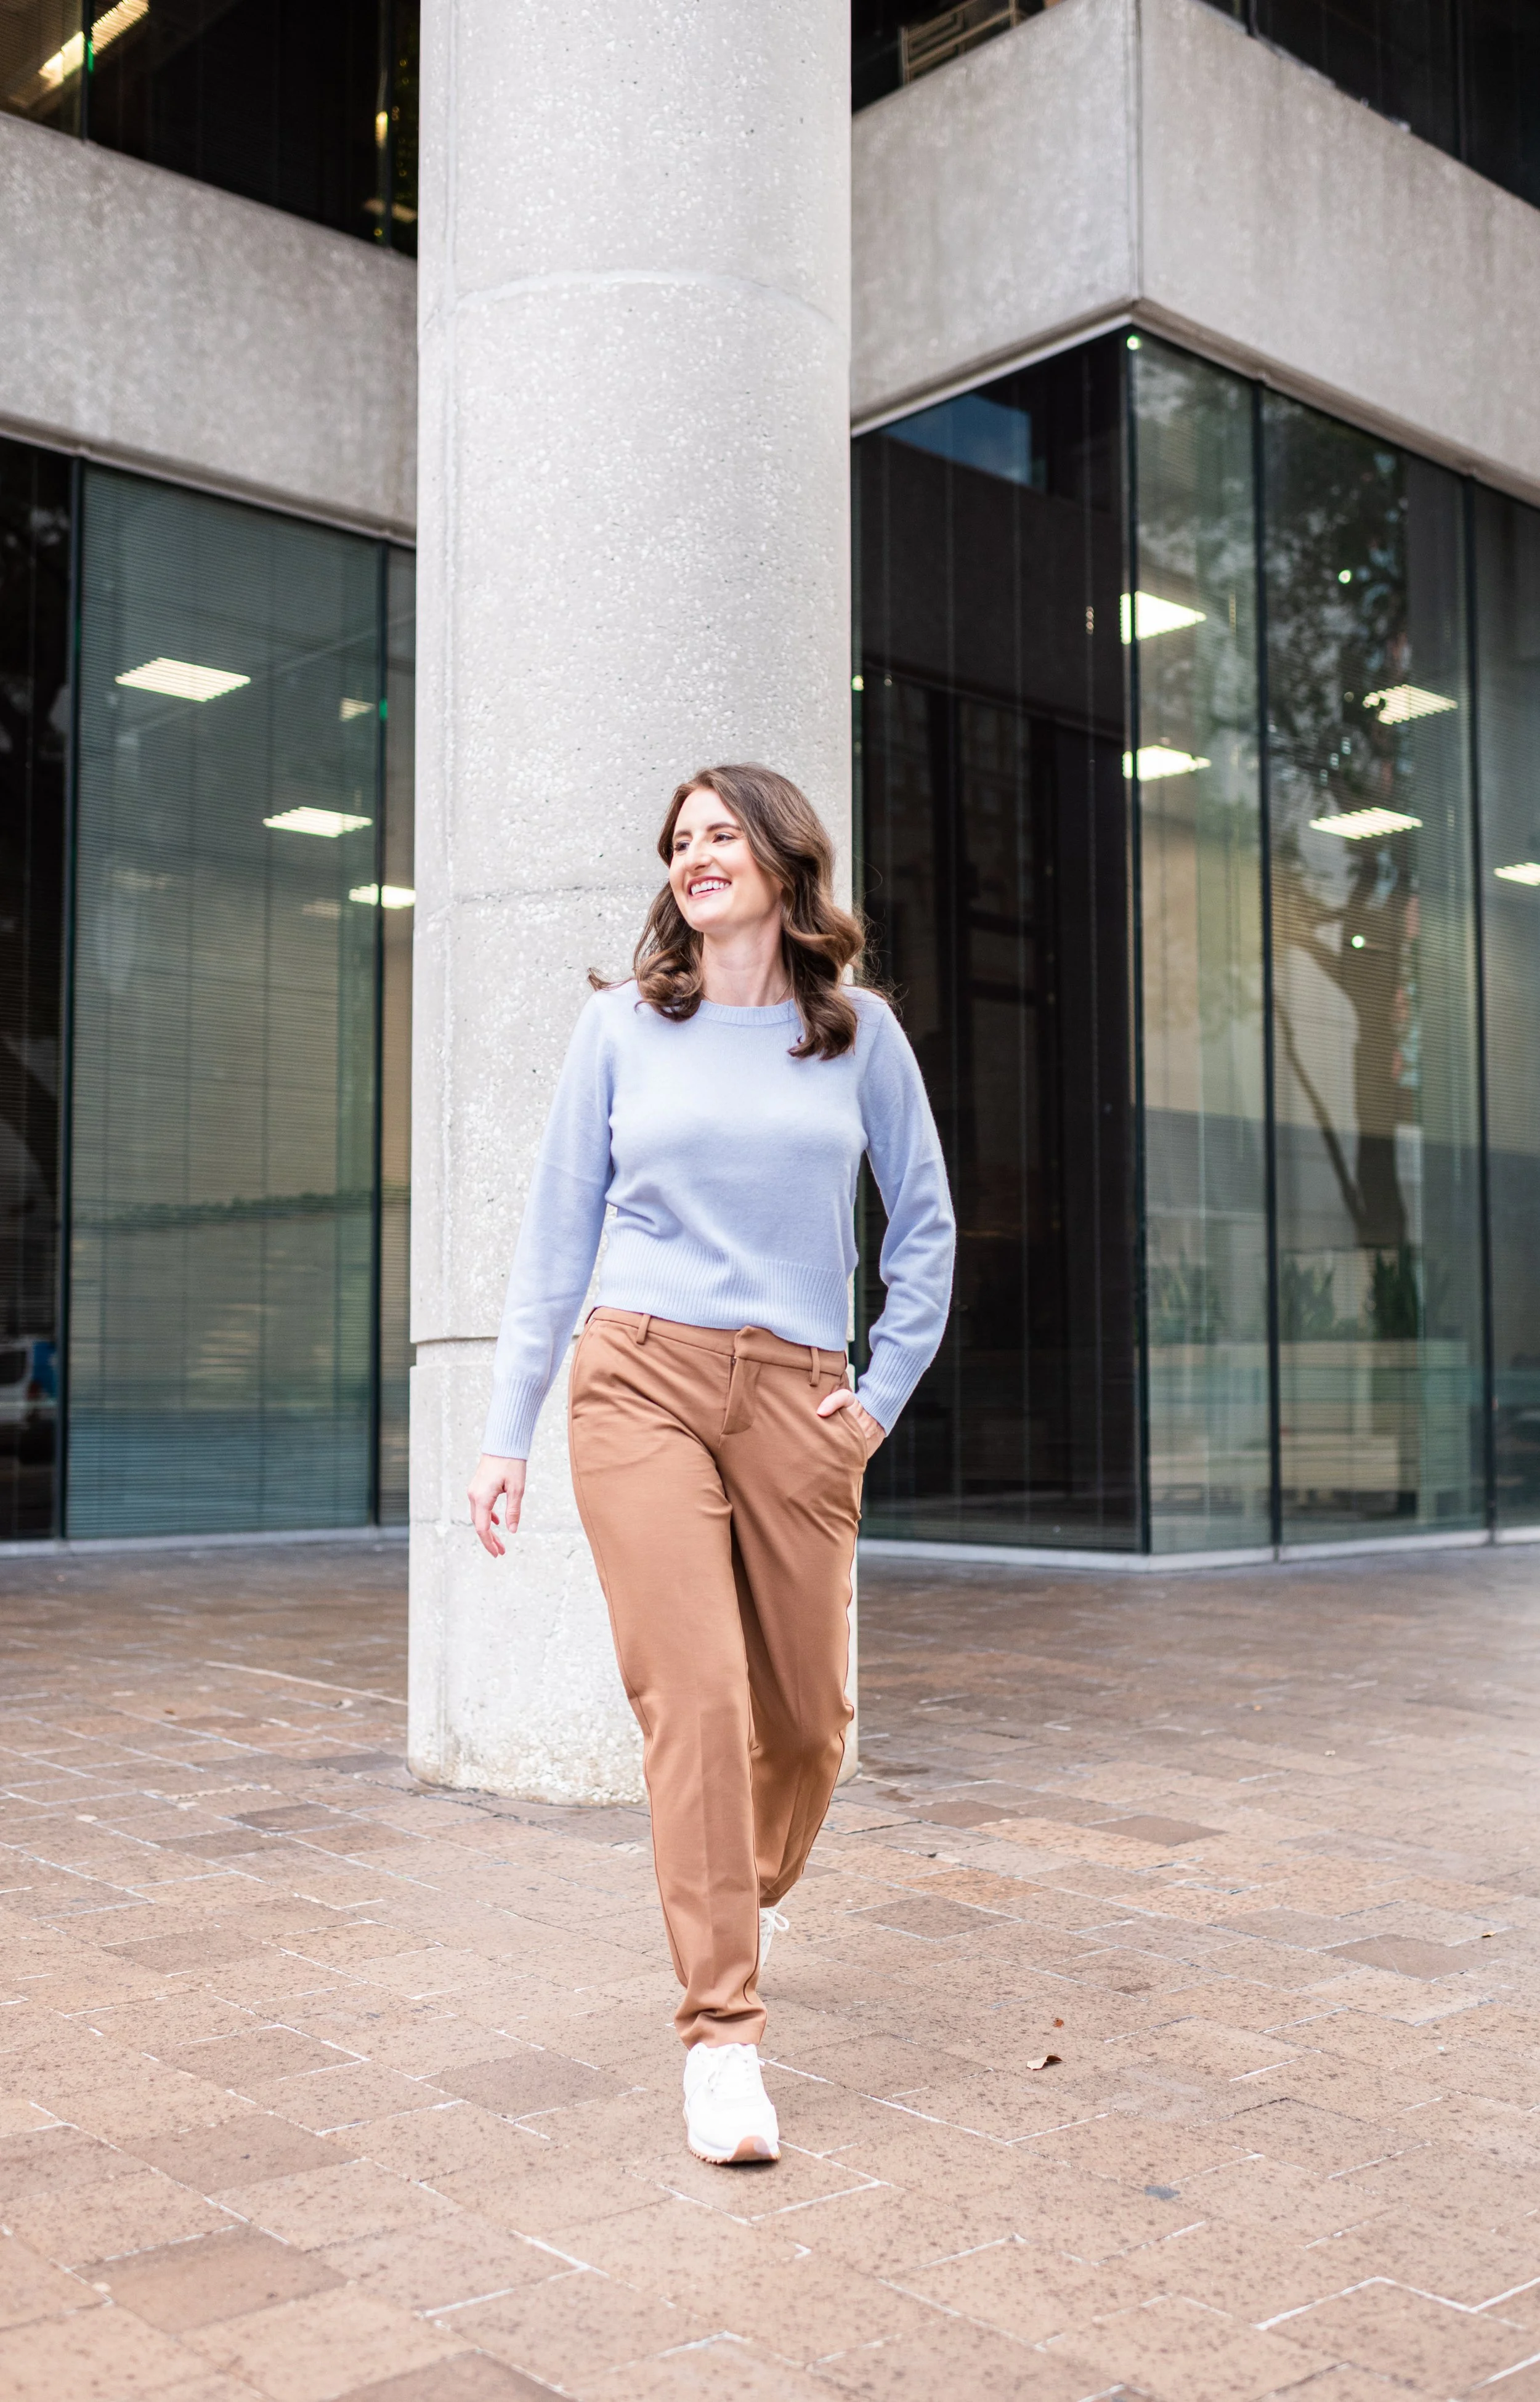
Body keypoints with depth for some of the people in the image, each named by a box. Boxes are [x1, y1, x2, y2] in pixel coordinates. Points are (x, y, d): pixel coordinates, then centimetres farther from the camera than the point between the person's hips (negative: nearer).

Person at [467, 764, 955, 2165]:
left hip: (796, 1399, 1)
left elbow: (926, 1224, 16)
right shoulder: (624, 1027, 8)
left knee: (808, 1711, 7)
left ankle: (757, 1892, 40)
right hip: (642, 1380, -1)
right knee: (694, 1696, -13)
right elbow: (559, 1230, 9)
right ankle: (722, 2036, -5)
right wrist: (507, 1430, 6)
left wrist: (886, 1389, 6)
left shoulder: (859, 1032, 8)